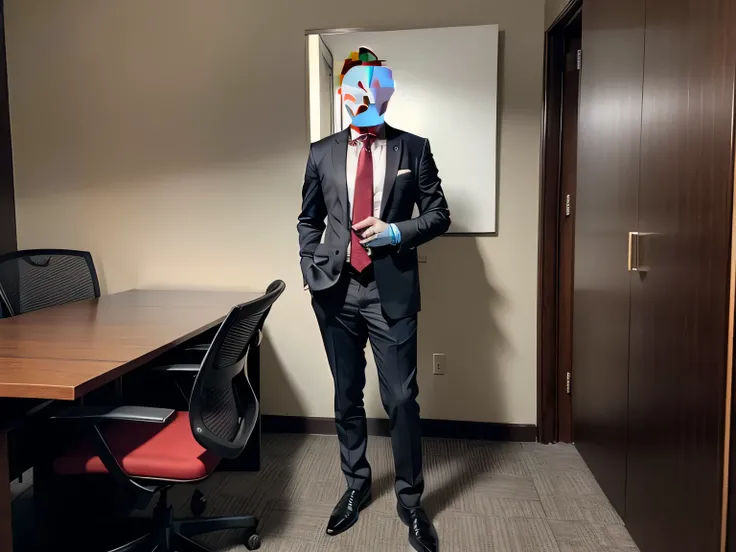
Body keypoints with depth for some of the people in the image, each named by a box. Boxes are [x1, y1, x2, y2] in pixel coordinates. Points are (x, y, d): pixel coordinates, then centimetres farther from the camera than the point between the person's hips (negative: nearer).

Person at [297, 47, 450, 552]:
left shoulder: (414, 148, 2)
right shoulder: (323, 152, 7)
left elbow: (439, 214, 4)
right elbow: (309, 220, 13)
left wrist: (396, 231, -13)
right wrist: (311, 273, 2)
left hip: (391, 290, -2)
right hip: (337, 291, 3)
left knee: (401, 399, 0)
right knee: (347, 396, 14)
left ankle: (411, 501, 21)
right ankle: (357, 486, 34)